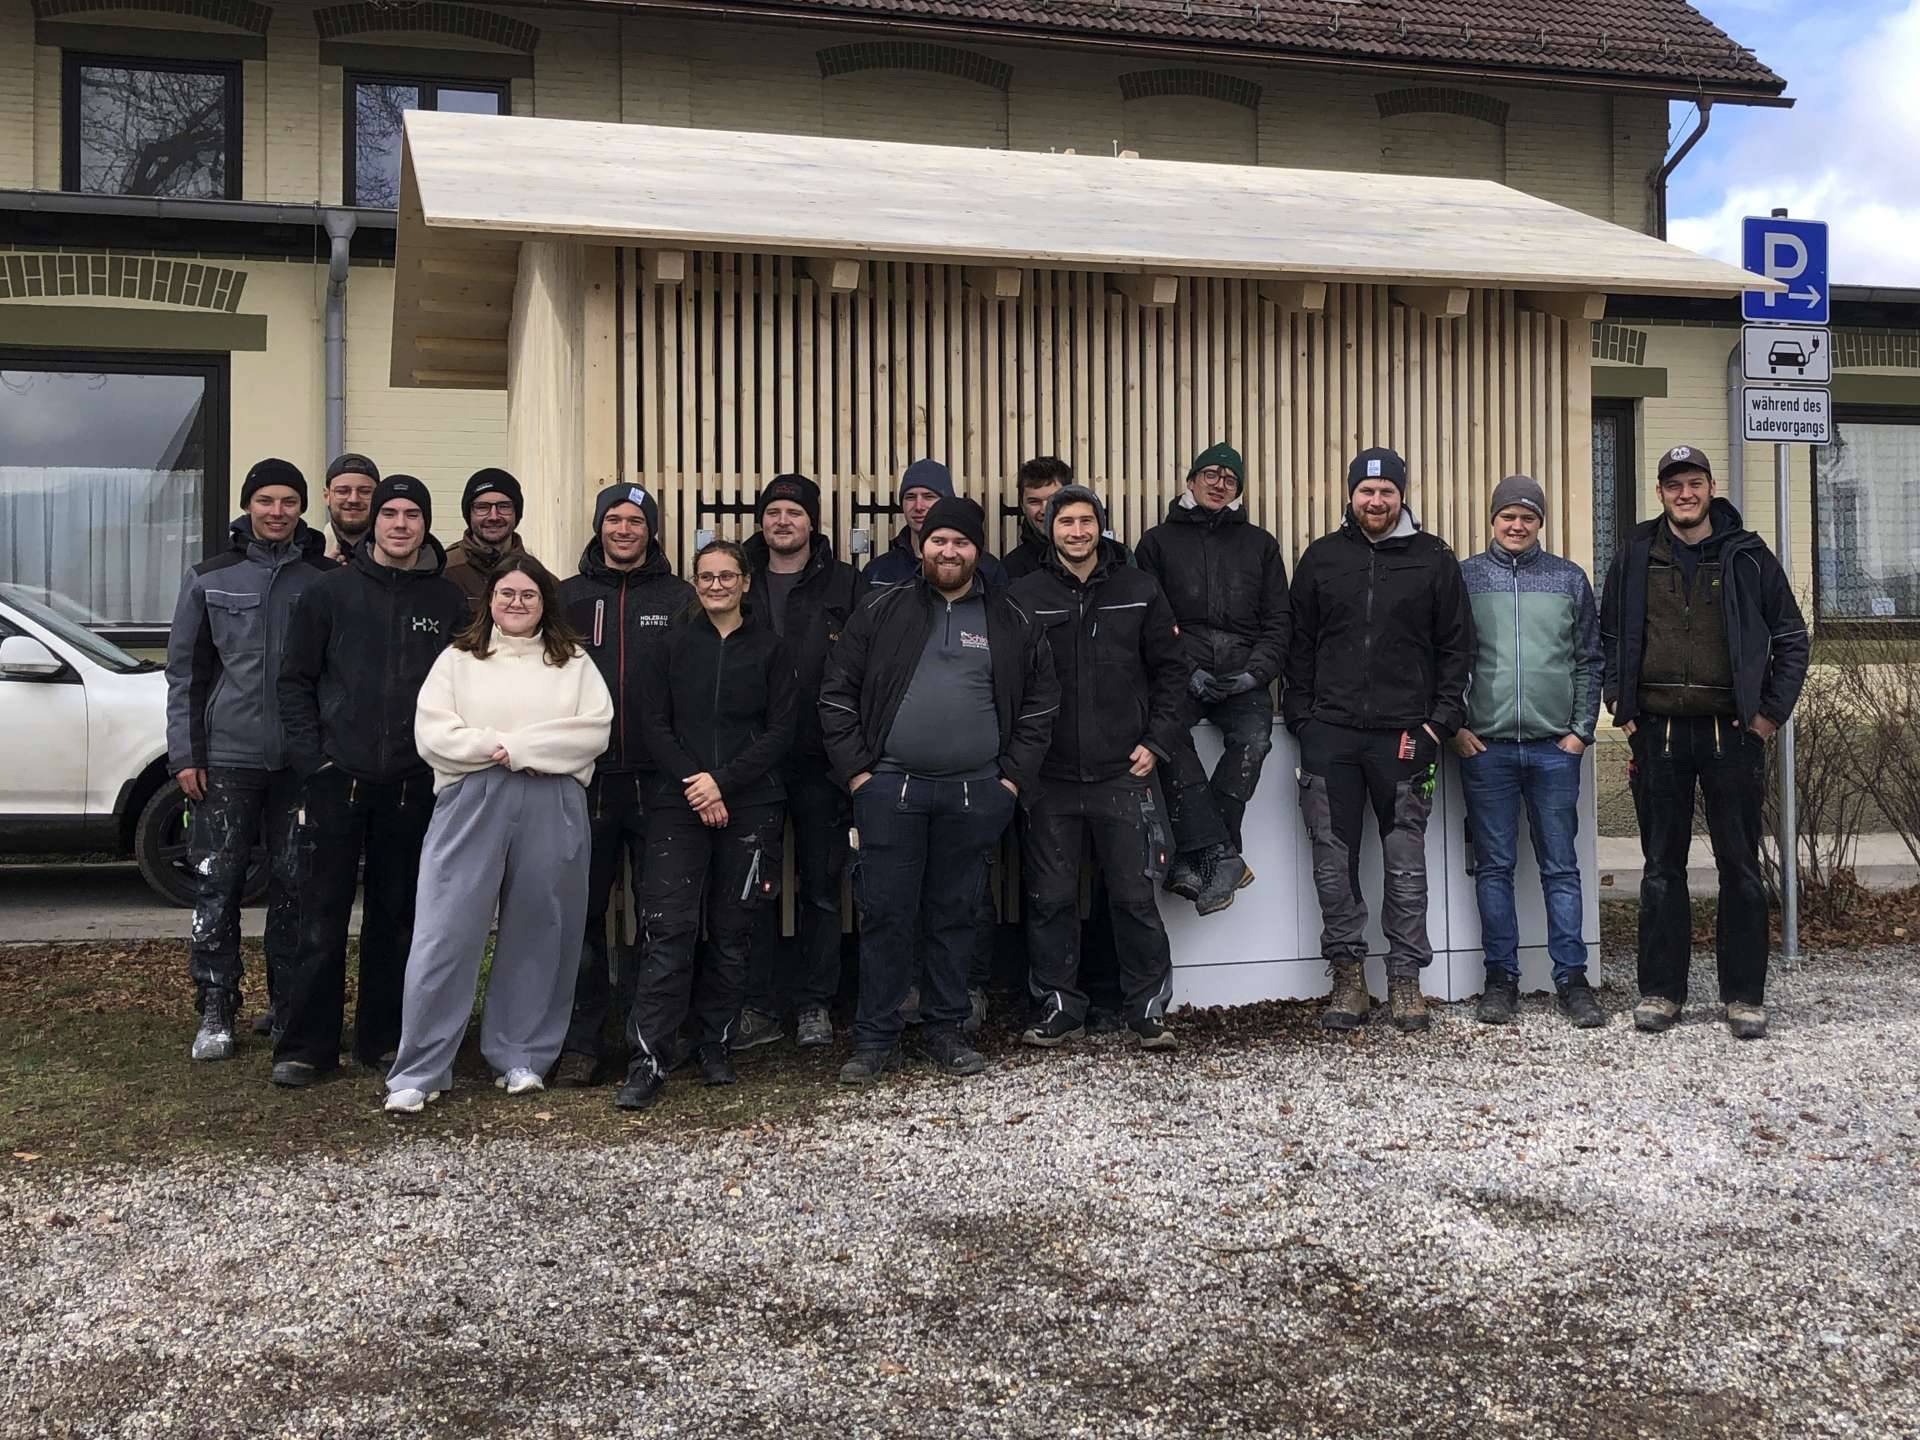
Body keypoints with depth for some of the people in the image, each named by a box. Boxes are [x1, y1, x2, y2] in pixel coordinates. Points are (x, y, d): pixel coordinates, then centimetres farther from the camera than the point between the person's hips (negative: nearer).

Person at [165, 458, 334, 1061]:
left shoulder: (326, 578, 3)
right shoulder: (210, 577, 6)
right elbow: (185, 671, 7)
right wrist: (184, 752, 0)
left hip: (302, 760, 0)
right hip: (227, 757, 0)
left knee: (294, 885, 6)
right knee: (217, 883, 1)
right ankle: (215, 1010, 10)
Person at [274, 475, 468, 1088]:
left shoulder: (448, 601, 7)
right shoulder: (332, 591, 3)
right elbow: (295, 680, 4)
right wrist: (312, 756, -5)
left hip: (412, 784, 2)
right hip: (338, 778, -2)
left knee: (397, 915, 9)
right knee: (324, 915, 0)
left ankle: (383, 1038, 19)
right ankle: (305, 1045, 7)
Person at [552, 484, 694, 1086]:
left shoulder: (679, 598, 7)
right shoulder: (569, 597, 11)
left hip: (658, 780, -1)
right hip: (586, 777, 1)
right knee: (582, 912, 4)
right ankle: (582, 1039, 13)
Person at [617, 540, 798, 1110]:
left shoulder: (769, 649, 7)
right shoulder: (673, 646, 9)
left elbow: (780, 730, 0)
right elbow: (654, 723, 3)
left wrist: (724, 781, -10)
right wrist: (692, 783, -10)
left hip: (749, 806, 1)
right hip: (678, 804, 0)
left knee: (732, 933, 5)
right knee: (669, 929, -9)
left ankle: (716, 1046, 18)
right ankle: (648, 1060, -7)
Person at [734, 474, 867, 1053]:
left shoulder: (845, 586, 3)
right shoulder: (739, 582, 9)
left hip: (820, 761, -1)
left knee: (821, 886, 6)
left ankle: (814, 1006, 17)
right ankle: (758, 1007, 13)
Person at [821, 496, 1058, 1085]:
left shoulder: (1011, 623, 8)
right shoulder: (882, 613, 4)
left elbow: (1040, 705, 10)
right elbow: (837, 695, 5)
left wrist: (1013, 778, 1)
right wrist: (857, 770, -3)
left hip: (976, 794, 1)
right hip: (890, 788, -1)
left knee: (956, 915, 9)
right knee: (885, 914, 1)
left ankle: (944, 1030, 21)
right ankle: (875, 1038, 10)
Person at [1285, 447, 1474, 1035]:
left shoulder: (1434, 559, 6)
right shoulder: (1321, 558, 10)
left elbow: (1456, 647, 6)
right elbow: (1299, 645, 12)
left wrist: (1440, 720, -2)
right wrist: (1302, 717, 3)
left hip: (1404, 736, -1)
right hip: (1331, 733, 2)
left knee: (1406, 863, 2)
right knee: (1333, 860, 2)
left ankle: (1405, 977, 11)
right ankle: (1348, 975, 12)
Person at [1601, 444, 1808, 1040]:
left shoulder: (1747, 556, 4)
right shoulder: (1635, 557, 6)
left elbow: (1791, 637, 8)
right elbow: (1609, 638, 13)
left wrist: (1772, 712, 0)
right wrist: (1621, 708, 4)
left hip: (1732, 732, -1)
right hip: (1658, 734, 1)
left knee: (1740, 867, 3)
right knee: (1661, 868, 6)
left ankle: (1745, 996, 11)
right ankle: (1660, 991, 14)